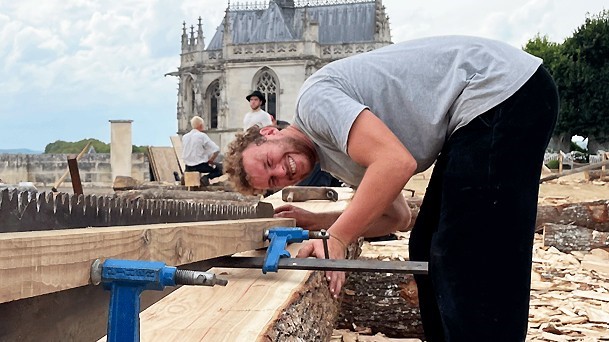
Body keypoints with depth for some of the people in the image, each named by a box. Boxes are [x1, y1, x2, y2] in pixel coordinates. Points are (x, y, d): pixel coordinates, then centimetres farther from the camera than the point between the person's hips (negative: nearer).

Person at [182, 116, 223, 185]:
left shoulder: (184, 137, 3)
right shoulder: (202, 136, -12)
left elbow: (183, 153, 11)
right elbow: (216, 150, -16)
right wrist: (210, 160, -1)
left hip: (188, 168, 6)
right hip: (201, 166, -6)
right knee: (221, 167, 6)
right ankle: (207, 177, -15)